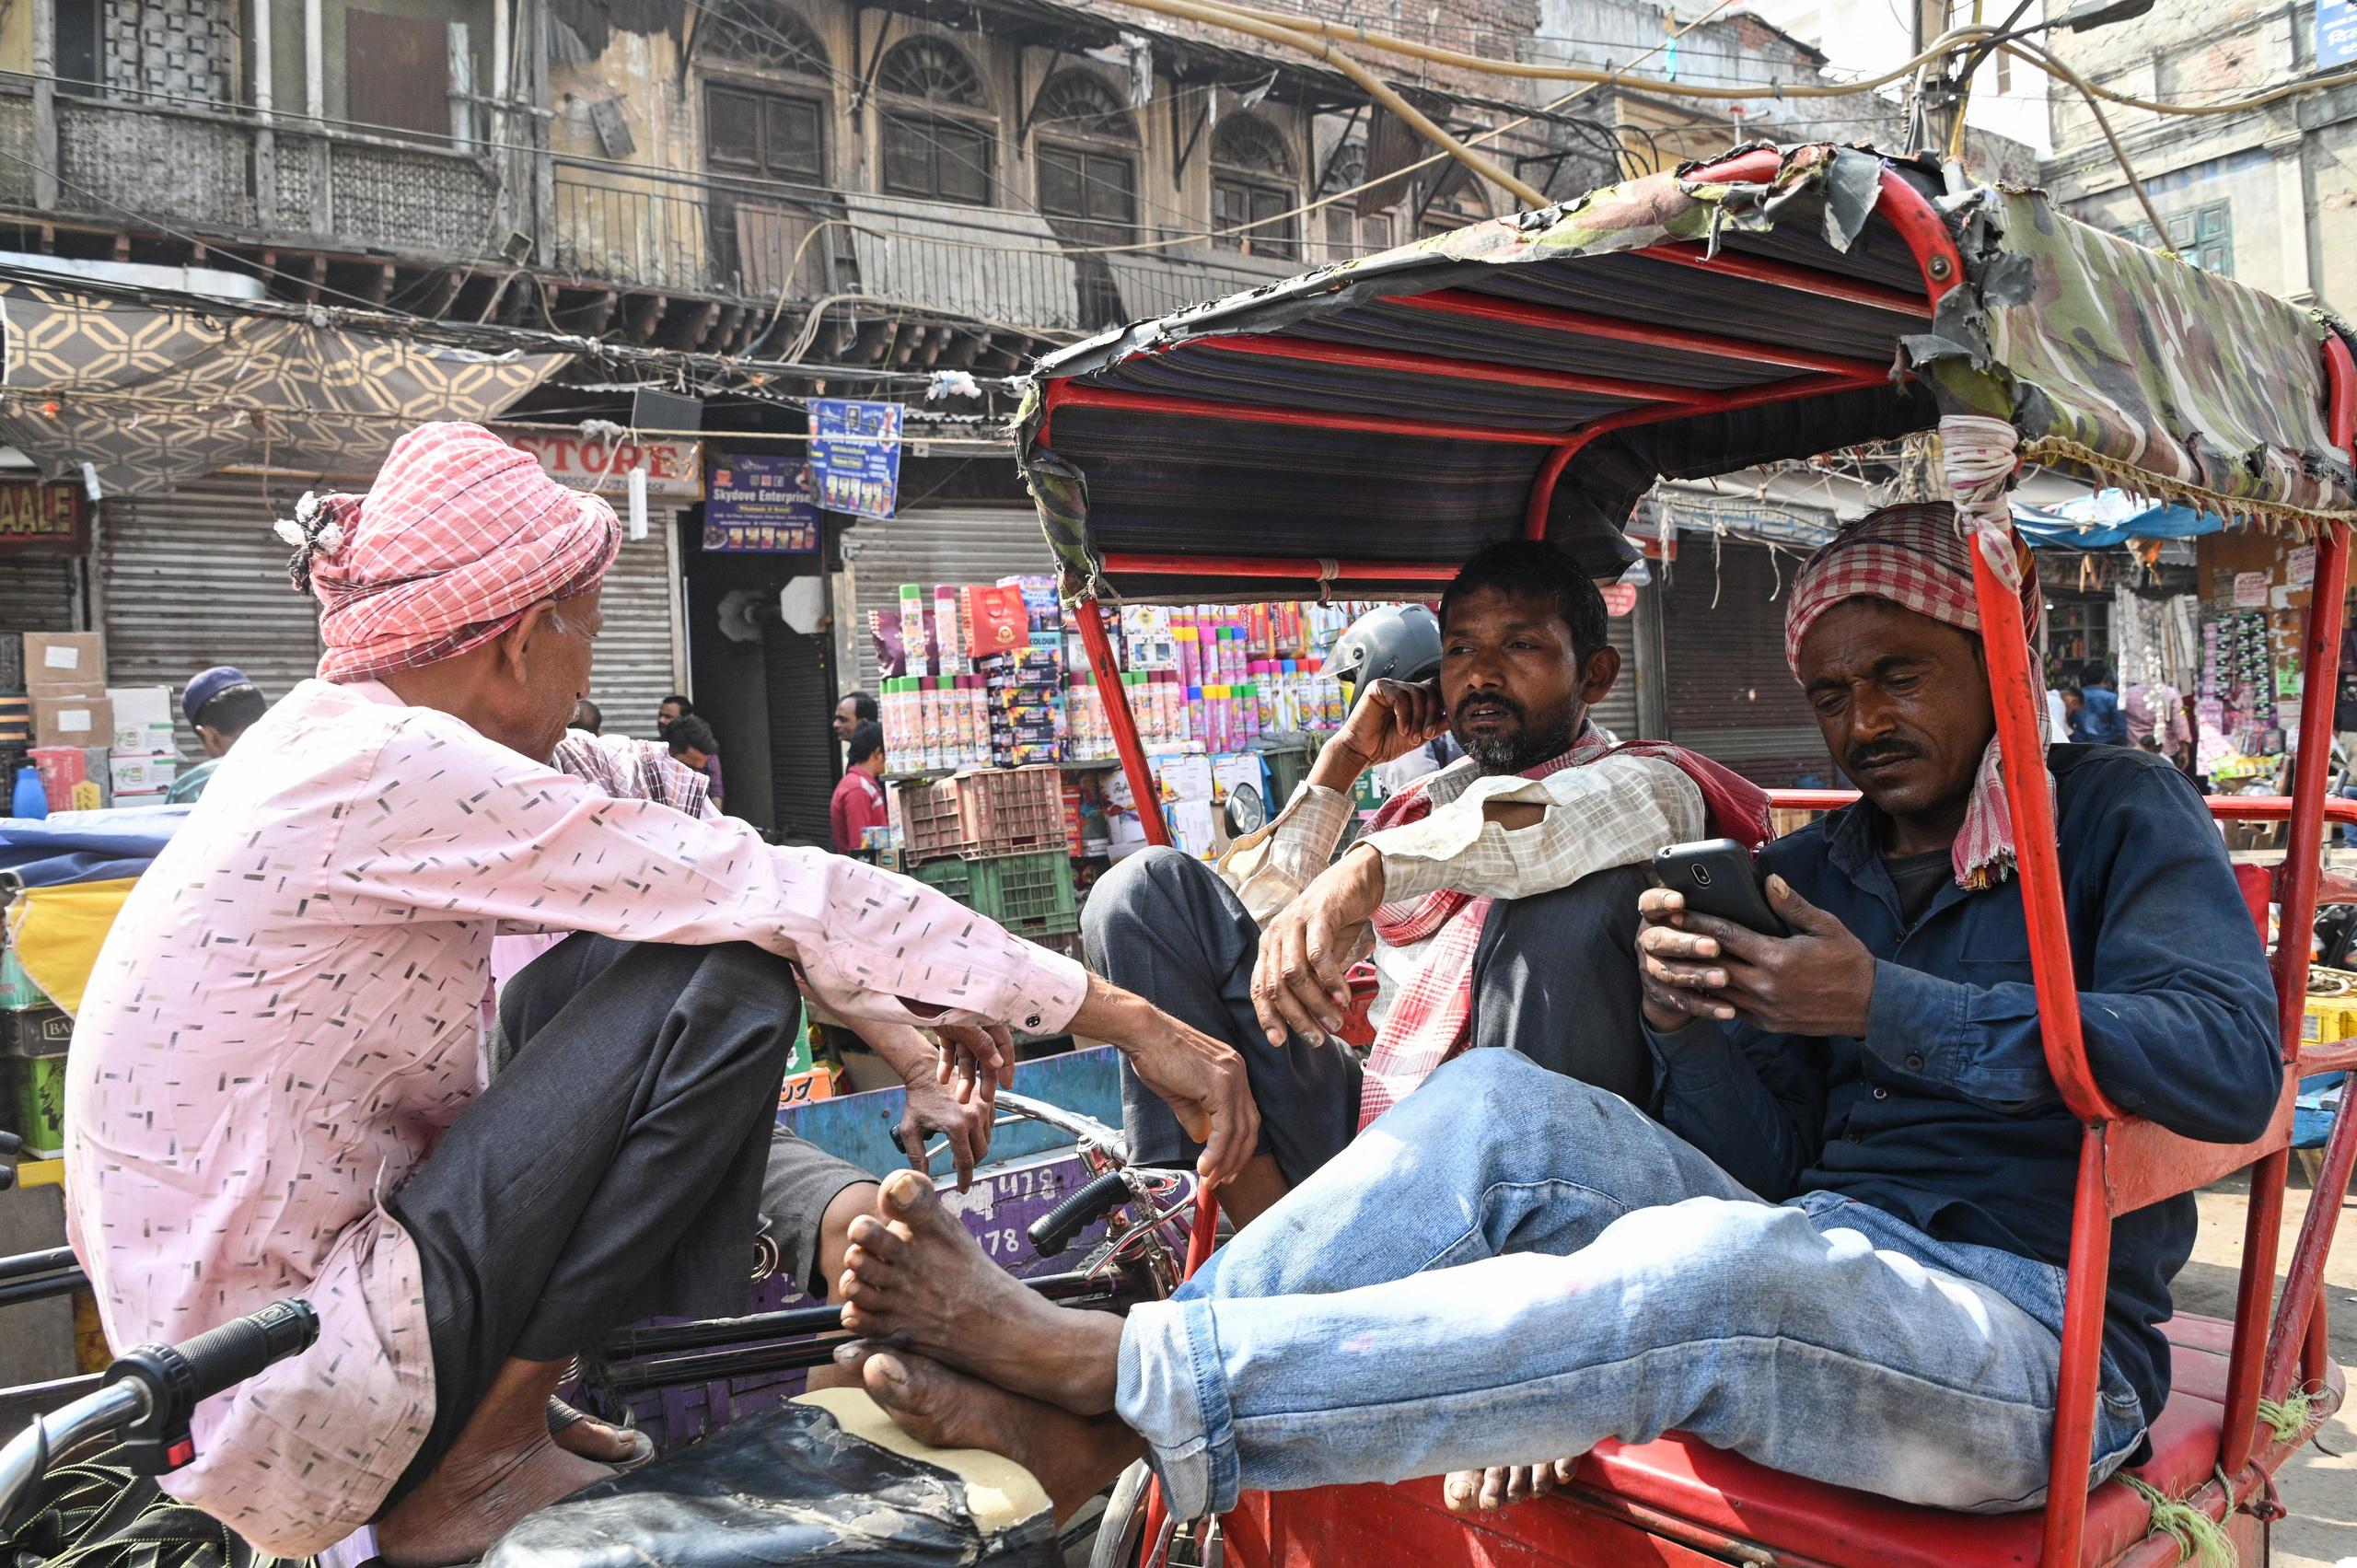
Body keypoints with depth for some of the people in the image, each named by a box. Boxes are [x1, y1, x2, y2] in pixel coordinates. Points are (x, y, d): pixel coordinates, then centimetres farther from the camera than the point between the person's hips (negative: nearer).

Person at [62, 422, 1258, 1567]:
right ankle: (478, 1469, -6)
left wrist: (914, 1004, 10)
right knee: (720, 983, -16)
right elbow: (783, 899, -21)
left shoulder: (336, 749, 8)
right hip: (292, 1417, -10)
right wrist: (1133, 1022, -16)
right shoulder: (392, 770, -20)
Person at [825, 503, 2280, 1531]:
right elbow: (1763, 1160, 9)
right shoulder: (1809, 869, 17)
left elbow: (2231, 1064, -14)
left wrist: (1884, 1006, -18)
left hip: (2036, 1342, -4)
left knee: (1717, 1262, -39)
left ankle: (1112, 1376, -39)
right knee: (1496, 1104, -20)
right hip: (1812, 1296, 5)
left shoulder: (2118, 815, 4)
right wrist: (1695, 1030, -13)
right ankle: (1091, 1418, -29)